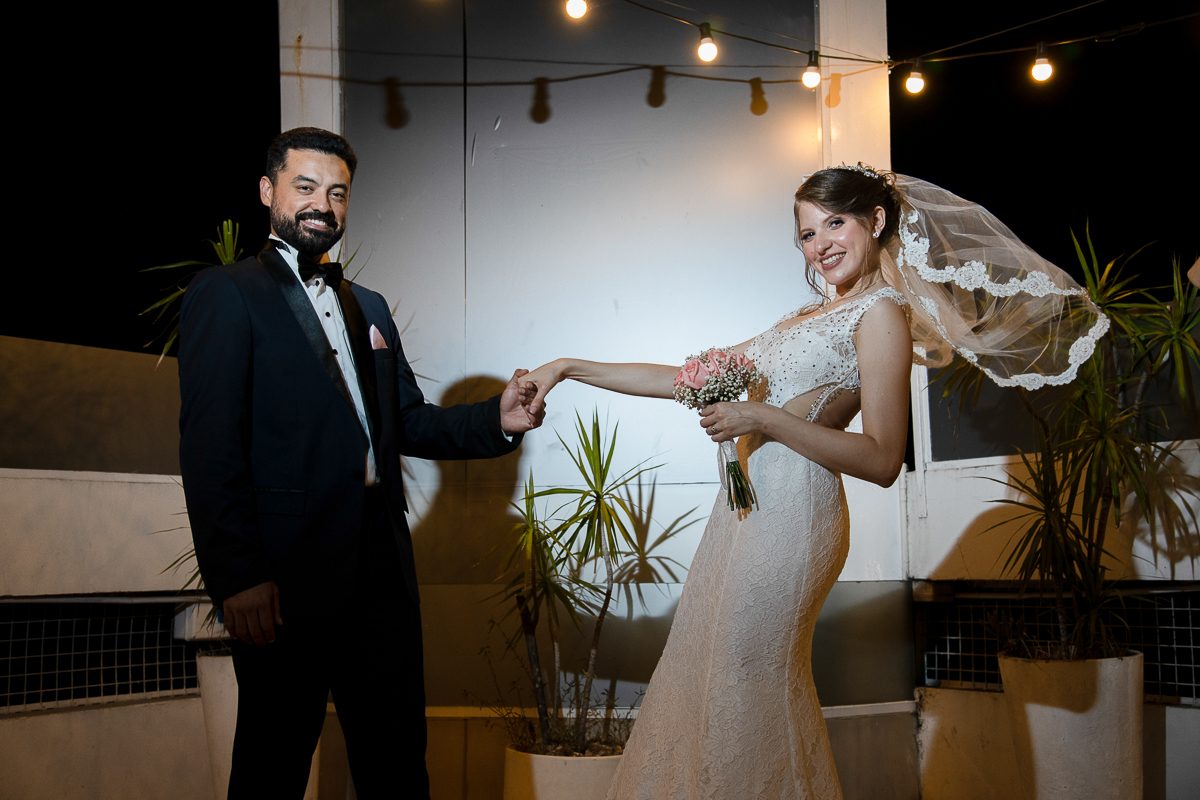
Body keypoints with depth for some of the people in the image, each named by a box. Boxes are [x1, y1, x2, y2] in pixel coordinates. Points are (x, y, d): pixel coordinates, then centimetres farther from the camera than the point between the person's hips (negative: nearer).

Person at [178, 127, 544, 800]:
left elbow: (407, 422, 15)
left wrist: (497, 418, -4)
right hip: (285, 577, -6)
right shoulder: (227, 295, -3)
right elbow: (211, 447, -12)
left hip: (383, 567, 6)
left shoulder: (369, 308, 18)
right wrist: (238, 577, -18)